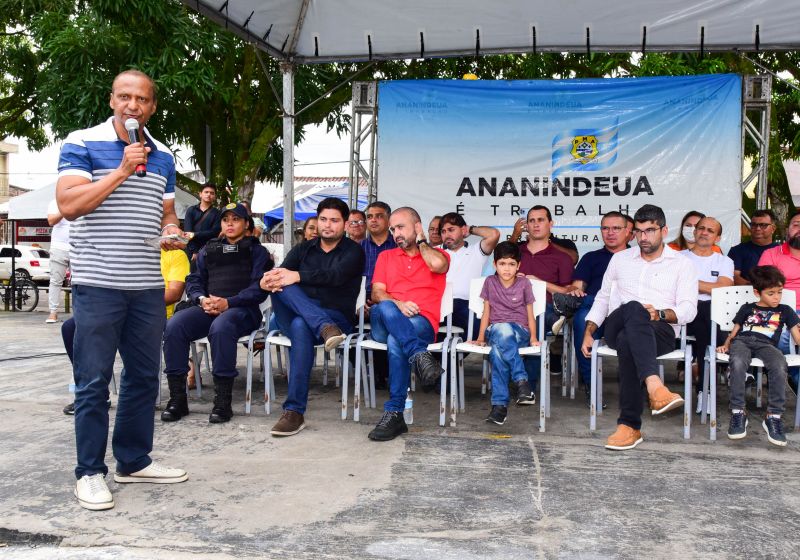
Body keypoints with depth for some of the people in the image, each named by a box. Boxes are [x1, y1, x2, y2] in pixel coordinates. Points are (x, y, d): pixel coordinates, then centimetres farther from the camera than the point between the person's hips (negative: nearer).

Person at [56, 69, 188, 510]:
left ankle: (134, 460, 25)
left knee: (144, 376, 12)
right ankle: (90, 472, 11)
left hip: (148, 285, 6)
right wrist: (122, 171, -17)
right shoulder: (82, 144, -2)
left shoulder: (163, 157, 14)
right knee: (93, 381, 0)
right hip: (97, 284, -5)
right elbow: (68, 204, -14)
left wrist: (172, 231, -1)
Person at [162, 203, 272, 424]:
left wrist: (228, 302, -15)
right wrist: (201, 299, -6)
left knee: (220, 327, -39)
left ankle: (223, 402, -33)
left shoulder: (257, 251, 14)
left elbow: (260, 287, 0)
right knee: (174, 325, -26)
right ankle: (177, 398, -20)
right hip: (207, 307, 4)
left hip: (241, 309, -4)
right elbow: (193, 280, 18)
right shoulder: (208, 250, 28)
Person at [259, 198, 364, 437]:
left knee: (300, 326, -38)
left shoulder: (353, 251, 6)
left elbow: (335, 275, -16)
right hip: (293, 317, 4)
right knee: (281, 287, -26)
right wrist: (268, 280, -24)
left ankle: (294, 411, -41)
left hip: (337, 317, -4)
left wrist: (298, 276, -29)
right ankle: (325, 328, -48)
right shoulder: (303, 249, 19)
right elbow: (281, 274, 1)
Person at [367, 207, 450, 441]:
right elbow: (377, 293, 11)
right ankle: (420, 355, -49)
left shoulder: (437, 254, 17)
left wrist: (421, 242, 9)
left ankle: (394, 413, -36)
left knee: (395, 341, -36)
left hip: (422, 323, -2)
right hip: (383, 324, 2)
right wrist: (397, 303, -12)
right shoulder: (386, 256, 25)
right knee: (386, 309, -35)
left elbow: (437, 265, -11)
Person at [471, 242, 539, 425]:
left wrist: (533, 337, -6)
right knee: (503, 331, -40)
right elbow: (486, 312, 11)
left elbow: (530, 314, 8)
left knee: (497, 351, -38)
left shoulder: (524, 283, 6)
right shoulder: (490, 282, 10)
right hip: (495, 330, 1)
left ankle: (500, 403, -37)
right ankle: (521, 380, -39)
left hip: (519, 332, -1)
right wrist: (480, 338, 2)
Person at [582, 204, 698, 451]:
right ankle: (655, 387, -58)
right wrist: (588, 332, 13)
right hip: (616, 327, 1)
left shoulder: (681, 264, 16)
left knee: (628, 341, -40)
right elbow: (602, 298, 26)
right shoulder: (620, 259, 26)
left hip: (660, 331, -1)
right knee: (634, 309, -39)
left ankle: (629, 426, -41)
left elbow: (689, 309, 4)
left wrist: (660, 314, -16)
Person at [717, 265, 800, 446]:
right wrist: (725, 345, 4)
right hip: (742, 341, 0)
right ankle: (738, 413, -35)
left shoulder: (785, 311, 28)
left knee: (779, 366, -37)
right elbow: (734, 331, 24)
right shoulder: (747, 309, 29)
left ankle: (774, 416, -33)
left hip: (766, 345, 0)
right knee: (738, 362, -38)